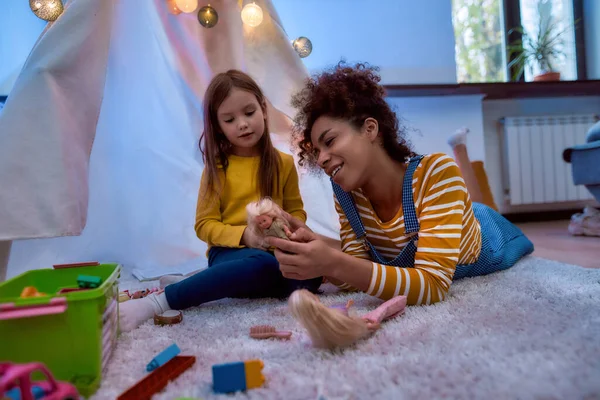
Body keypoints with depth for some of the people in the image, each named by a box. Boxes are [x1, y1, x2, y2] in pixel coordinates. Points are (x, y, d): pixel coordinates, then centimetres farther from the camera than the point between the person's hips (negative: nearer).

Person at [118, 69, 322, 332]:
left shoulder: (283, 163, 7)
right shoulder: (216, 168, 1)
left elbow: (297, 212, 14)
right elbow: (205, 224, 0)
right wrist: (243, 234, -18)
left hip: (275, 250, 3)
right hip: (230, 251, -3)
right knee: (262, 265, -39)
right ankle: (157, 302, -36)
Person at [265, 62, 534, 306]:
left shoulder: (437, 171, -40)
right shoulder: (346, 194, -25)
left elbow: (433, 285, -45)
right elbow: (358, 274, -24)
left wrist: (334, 264, -56)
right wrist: (313, 257, -43)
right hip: (409, 264, 3)